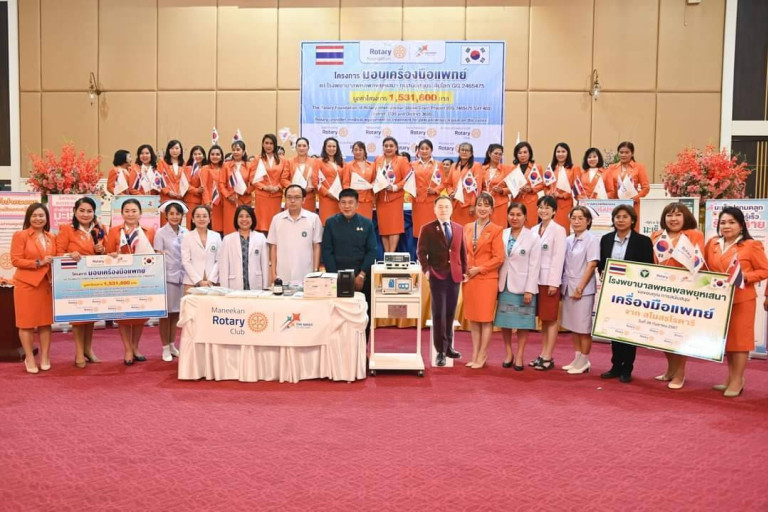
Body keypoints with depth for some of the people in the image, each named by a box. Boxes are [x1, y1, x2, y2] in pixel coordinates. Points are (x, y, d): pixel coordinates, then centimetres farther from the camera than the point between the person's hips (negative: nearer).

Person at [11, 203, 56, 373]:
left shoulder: (51, 237, 12)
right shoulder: (20, 235, -4)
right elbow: (15, 260, -10)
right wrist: (38, 263, -16)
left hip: (46, 284, 5)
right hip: (26, 284, -5)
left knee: (46, 321, 7)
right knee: (27, 321, 3)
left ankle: (45, 357, 16)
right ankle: (29, 358, 13)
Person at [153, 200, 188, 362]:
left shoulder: (186, 232, 7)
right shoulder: (161, 233, -2)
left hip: (182, 276, 3)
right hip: (167, 277, -3)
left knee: (176, 312, 10)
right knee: (166, 313, 2)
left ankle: (172, 345, 22)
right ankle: (165, 348, 12)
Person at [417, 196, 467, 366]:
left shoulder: (459, 228, 12)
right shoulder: (427, 229, 0)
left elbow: (462, 251, 13)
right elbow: (421, 252, -3)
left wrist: (464, 270, 7)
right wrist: (426, 270, -14)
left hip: (455, 275, 4)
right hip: (437, 276, -4)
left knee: (450, 313, 11)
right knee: (439, 314, -4)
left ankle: (448, 347, 23)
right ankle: (441, 351, 3)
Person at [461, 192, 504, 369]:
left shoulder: (496, 230, -5)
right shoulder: (467, 228, 10)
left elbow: (499, 258, -9)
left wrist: (479, 269, -13)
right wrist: (463, 270, -1)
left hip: (487, 279, -5)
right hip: (469, 279, 5)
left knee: (486, 318, 1)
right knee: (472, 318, 9)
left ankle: (482, 356, 9)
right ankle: (475, 355, 18)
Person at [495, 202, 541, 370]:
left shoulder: (533, 238, -4)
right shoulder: (502, 234, 4)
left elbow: (534, 266, -7)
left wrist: (529, 290, -12)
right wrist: (497, 283, -2)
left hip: (522, 286, -3)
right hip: (504, 284, 3)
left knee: (522, 322, 4)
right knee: (504, 321, 8)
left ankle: (519, 356, 14)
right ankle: (509, 354, 21)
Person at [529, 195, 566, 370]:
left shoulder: (558, 230, -4)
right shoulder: (534, 230, 12)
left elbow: (558, 258, -9)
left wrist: (554, 283, -14)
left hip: (550, 280, -5)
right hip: (536, 280, 5)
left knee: (551, 319, 0)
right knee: (543, 319, 11)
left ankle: (548, 357, 4)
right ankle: (543, 354, 18)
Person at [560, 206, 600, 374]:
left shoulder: (592, 240, -7)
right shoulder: (568, 240, 8)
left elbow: (592, 266, -12)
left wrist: (580, 288, -14)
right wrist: (563, 285, 4)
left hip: (583, 289, -6)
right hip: (568, 287, 6)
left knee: (583, 326, 1)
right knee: (572, 325, 11)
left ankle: (584, 361, 11)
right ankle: (577, 358, 21)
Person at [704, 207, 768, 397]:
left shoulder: (751, 245, -6)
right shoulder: (712, 244, 9)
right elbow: (706, 268, 16)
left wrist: (745, 277, -20)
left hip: (742, 299, -6)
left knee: (739, 337, -1)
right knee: (725, 337, 12)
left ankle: (737, 380, 6)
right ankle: (732, 377, 23)